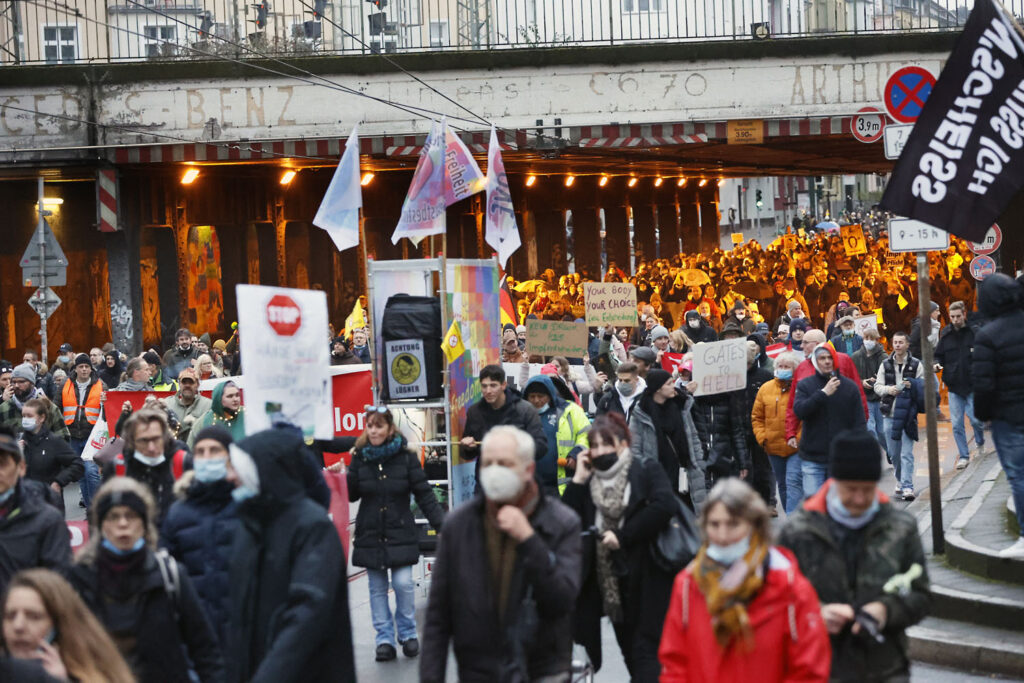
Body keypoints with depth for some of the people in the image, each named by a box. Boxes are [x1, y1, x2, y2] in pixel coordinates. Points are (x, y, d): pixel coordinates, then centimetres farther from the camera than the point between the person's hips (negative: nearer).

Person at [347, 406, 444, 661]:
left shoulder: (406, 457, -4)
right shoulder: (360, 457, 2)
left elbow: (424, 494, -2)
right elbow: (352, 494, 7)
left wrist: (441, 524, -7)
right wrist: (341, 478, -12)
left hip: (400, 533, -2)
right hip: (370, 534, 2)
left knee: (403, 583, -10)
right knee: (377, 588, 4)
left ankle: (407, 633, 9)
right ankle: (385, 639, 11)